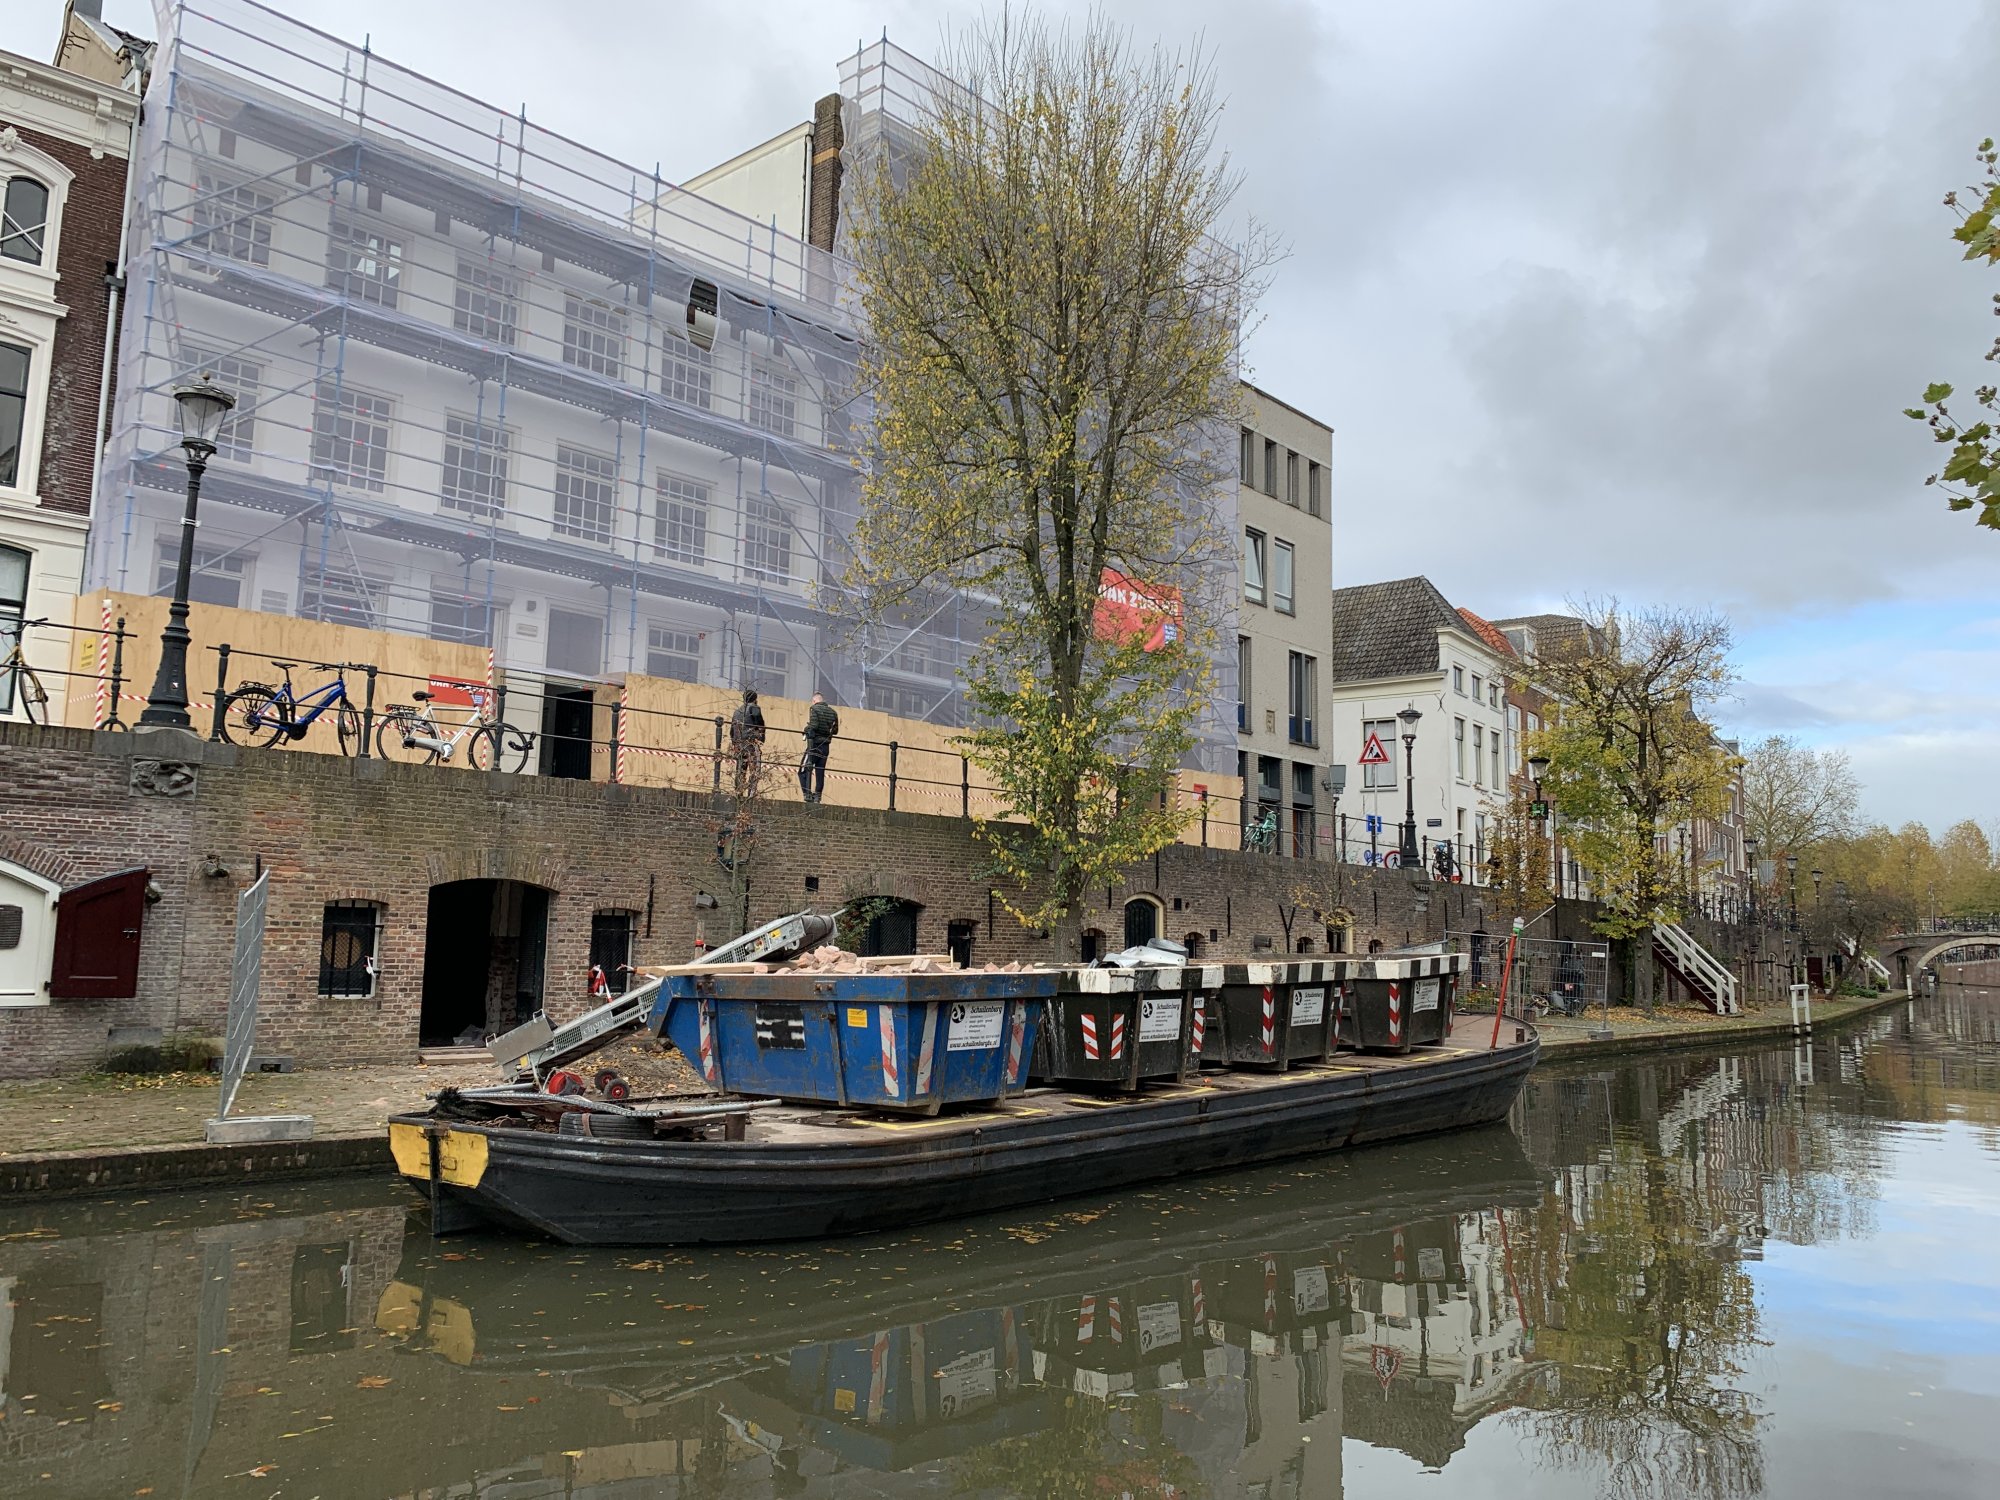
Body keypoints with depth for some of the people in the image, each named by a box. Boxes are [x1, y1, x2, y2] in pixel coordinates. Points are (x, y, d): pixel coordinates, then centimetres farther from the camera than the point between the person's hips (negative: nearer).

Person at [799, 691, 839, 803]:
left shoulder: (814, 709, -7)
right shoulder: (832, 712, 9)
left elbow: (814, 725, -21)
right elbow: (835, 731, 12)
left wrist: (806, 729, -2)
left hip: (814, 745, -6)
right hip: (825, 746, 6)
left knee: (803, 771, -1)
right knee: (820, 772, 10)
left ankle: (808, 794, -11)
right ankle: (817, 796, 8)